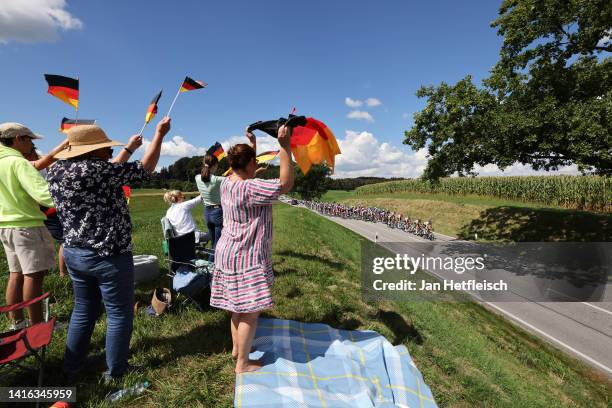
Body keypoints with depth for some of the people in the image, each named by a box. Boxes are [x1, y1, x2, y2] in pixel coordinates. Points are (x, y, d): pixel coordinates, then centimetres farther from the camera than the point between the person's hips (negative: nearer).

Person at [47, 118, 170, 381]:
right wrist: (159, 135, -2)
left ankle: (71, 370, 35)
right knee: (119, 314, 8)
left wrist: (129, 148, 27)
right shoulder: (94, 170, -21)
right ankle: (115, 373, 23)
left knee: (83, 311, 22)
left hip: (74, 253, 9)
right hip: (108, 257, -8)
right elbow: (144, 170, -13)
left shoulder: (56, 171, 5)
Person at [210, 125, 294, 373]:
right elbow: (285, 184, -26)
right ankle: (243, 363, 19)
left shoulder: (228, 183, 3)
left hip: (230, 253, 10)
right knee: (250, 311, 4)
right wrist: (285, 146, -26)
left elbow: (247, 168, 23)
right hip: (246, 258, -10)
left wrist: (252, 142, 26)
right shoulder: (248, 188, -24)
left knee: (239, 306, 22)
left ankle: (236, 348, 39)